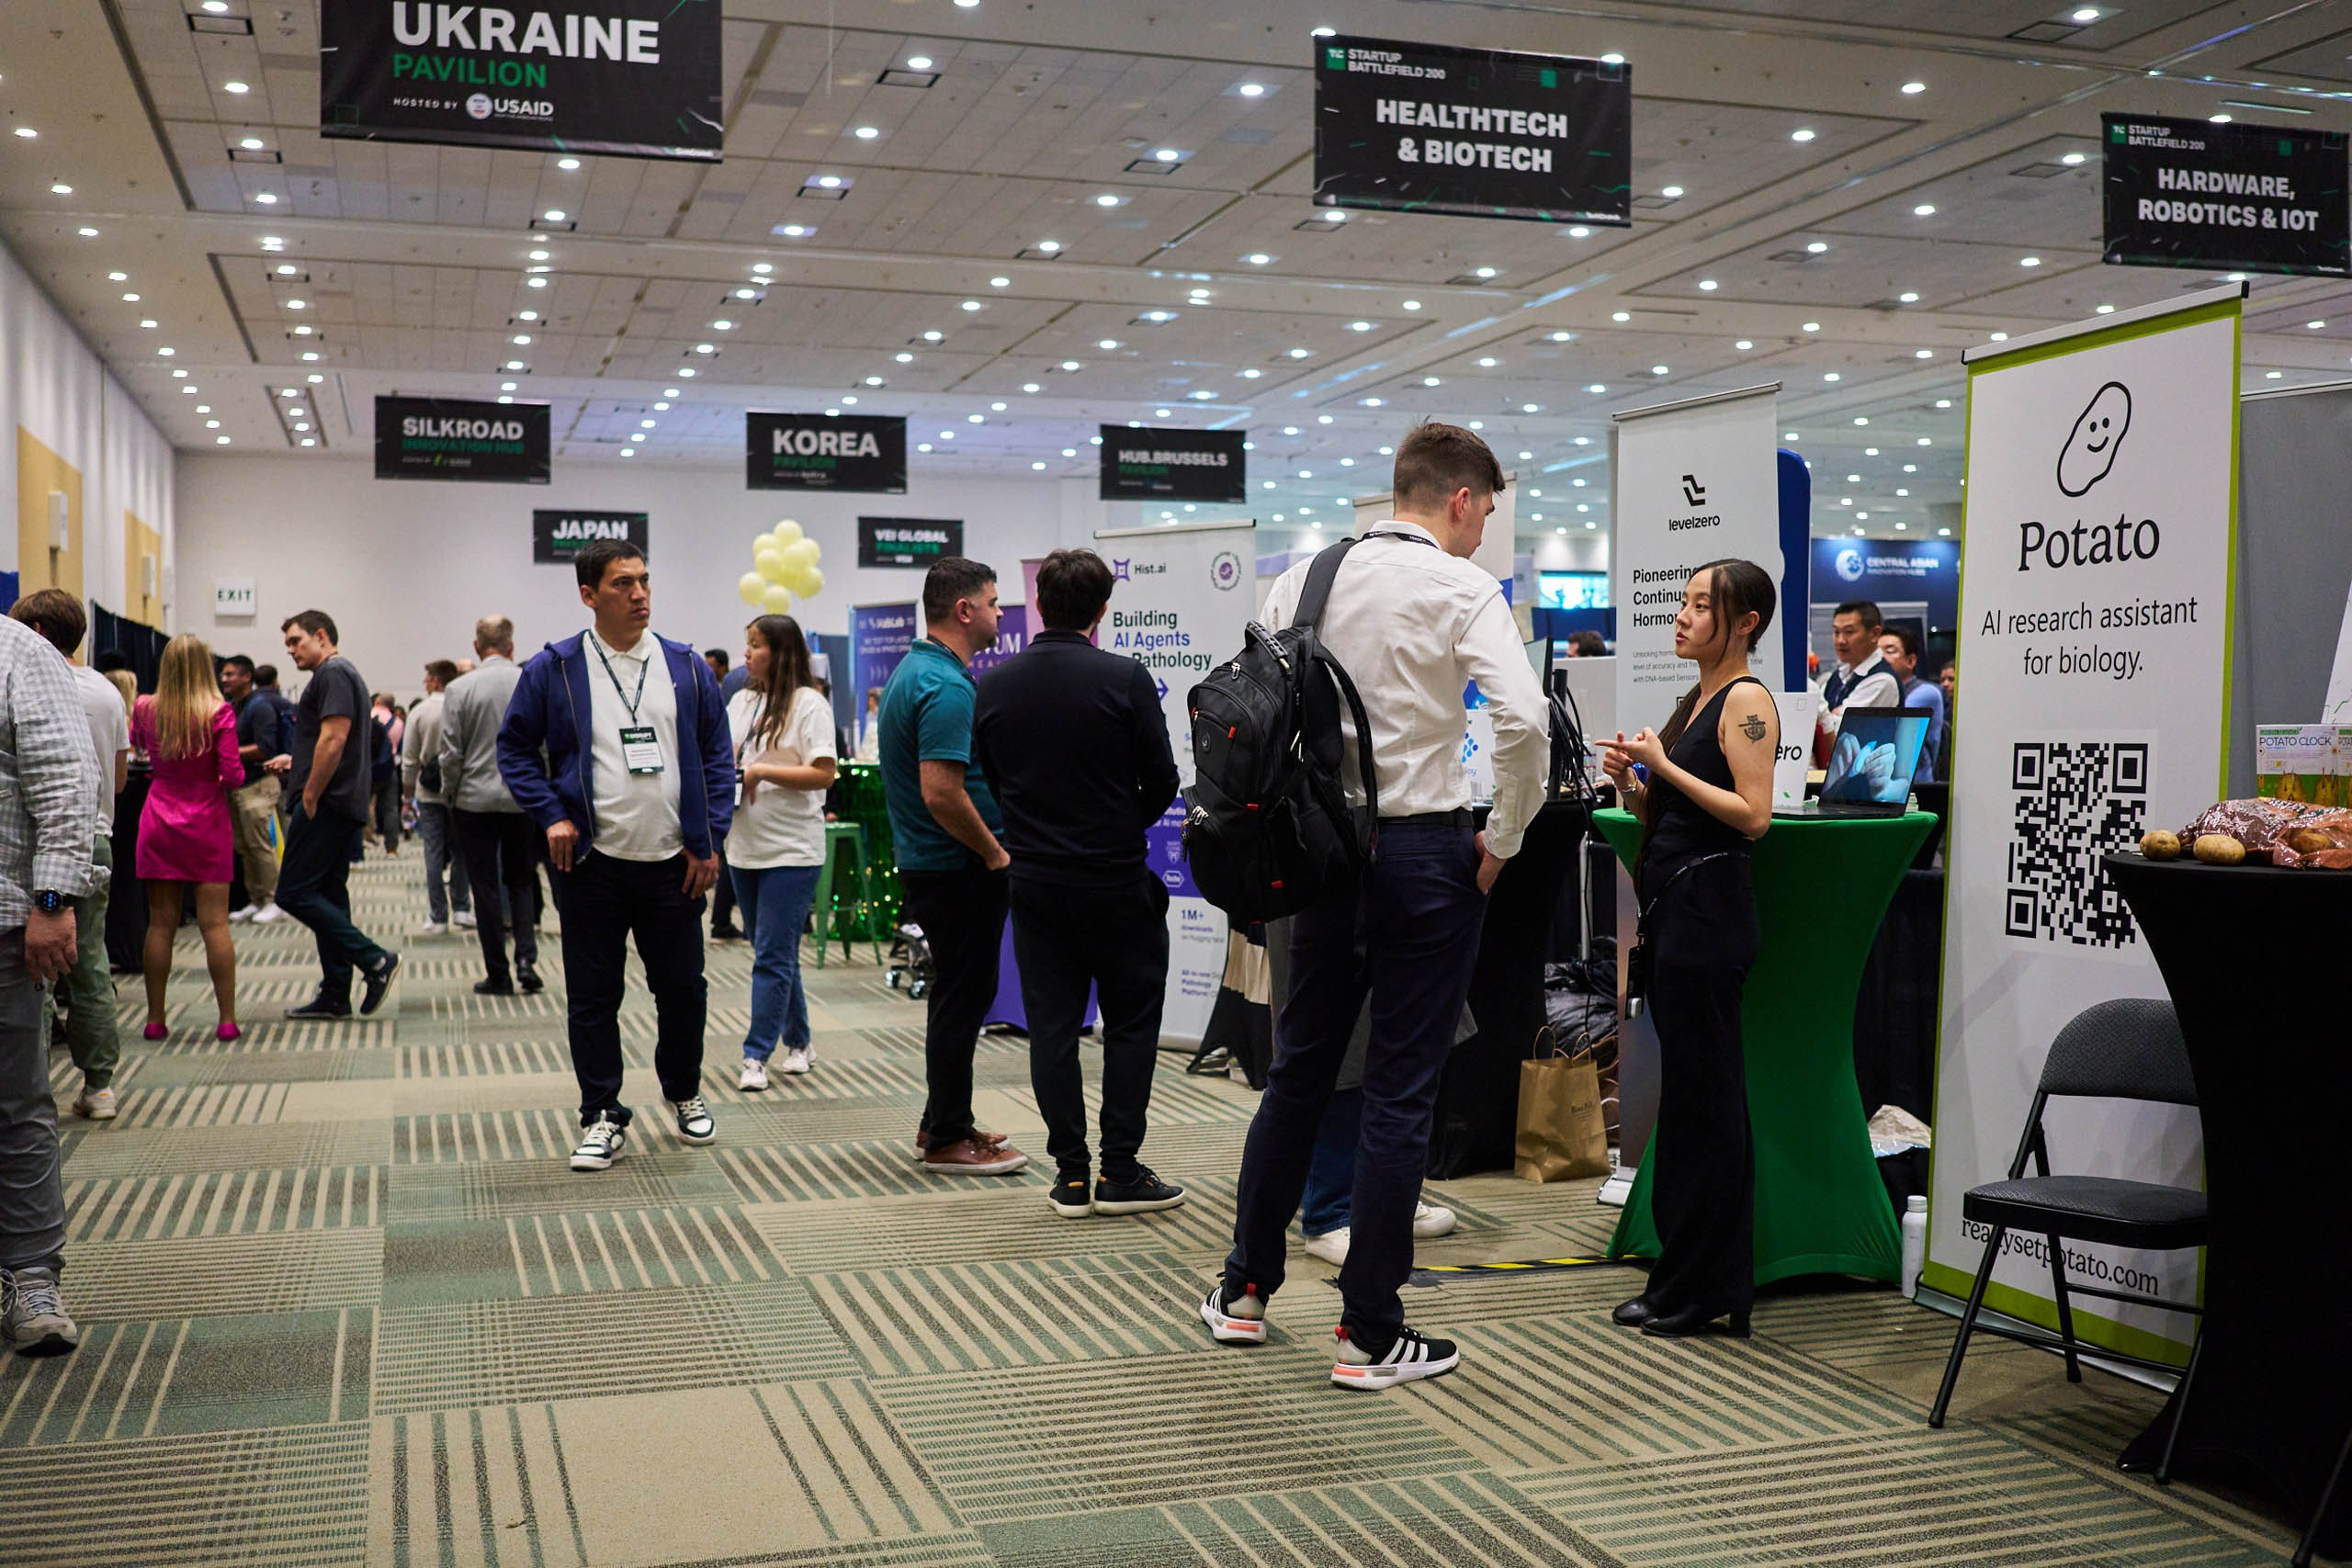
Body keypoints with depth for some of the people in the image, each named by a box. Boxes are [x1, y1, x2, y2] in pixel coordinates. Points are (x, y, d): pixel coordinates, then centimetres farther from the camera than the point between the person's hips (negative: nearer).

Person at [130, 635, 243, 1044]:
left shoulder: (146, 709, 0)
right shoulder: (218, 712, -11)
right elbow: (233, 774, -13)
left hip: (159, 824, 3)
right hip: (207, 825, -3)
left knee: (161, 923, 7)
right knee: (214, 923, -1)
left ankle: (156, 1019, 11)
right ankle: (227, 1020, 1)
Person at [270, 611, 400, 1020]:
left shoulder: (333, 674, -10)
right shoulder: (344, 675, 23)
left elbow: (334, 738, -21)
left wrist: (310, 794, -19)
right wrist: (295, 763, 17)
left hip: (326, 803, -11)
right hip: (348, 804, 11)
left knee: (294, 892, -10)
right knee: (329, 895, 10)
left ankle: (374, 960, -13)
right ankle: (335, 995, 11)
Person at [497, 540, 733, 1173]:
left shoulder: (686, 667, 5)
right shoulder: (554, 669, -1)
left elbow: (717, 757, 8)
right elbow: (515, 748, 5)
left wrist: (709, 841, 2)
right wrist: (553, 816, -6)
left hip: (672, 862, 2)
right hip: (591, 864, -2)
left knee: (682, 988, 10)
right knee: (592, 998, 5)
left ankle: (684, 1095, 33)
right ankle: (602, 1119, 18)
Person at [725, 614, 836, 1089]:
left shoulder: (808, 704, -8)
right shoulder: (740, 701, 13)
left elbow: (823, 774, -14)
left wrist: (762, 771, -17)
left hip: (791, 849, -7)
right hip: (744, 846, 7)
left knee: (773, 955, -6)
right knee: (773, 952, 14)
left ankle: (756, 1056, -4)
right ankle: (798, 1043, 26)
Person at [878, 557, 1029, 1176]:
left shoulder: (911, 671, 12)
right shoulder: (948, 686, -21)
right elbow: (942, 793, -28)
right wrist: (996, 853, -15)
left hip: (928, 864, 10)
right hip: (960, 869, -10)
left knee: (956, 994, 18)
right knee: (963, 996, -2)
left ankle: (944, 1122, 27)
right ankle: (948, 1141, 6)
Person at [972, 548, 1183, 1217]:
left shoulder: (995, 685, 0)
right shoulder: (1125, 679, -12)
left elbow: (991, 780, 8)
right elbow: (1162, 781, -7)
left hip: (1033, 879, 4)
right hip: (1114, 879, -3)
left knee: (1051, 1025, 8)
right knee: (1131, 1022, 8)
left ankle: (1071, 1174, 10)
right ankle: (1119, 1172, 8)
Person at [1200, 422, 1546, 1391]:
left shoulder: (1306, 579, 7)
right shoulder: (1461, 588, -9)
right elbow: (1524, 719, -21)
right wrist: (1503, 839, -8)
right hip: (1423, 849, -5)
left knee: (1298, 1069, 17)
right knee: (1399, 1092, 2)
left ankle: (1244, 1290, 27)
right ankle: (1369, 1333, 9)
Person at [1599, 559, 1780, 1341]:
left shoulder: (1747, 700, -9)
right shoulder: (1695, 700, 18)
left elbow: (1753, 815, -19)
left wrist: (1664, 766, -16)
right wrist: (1631, 781, 3)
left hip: (1710, 910, -9)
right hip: (1672, 905, 9)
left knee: (1703, 1098, -4)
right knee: (1686, 1094, 12)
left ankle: (1709, 1286, 5)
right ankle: (1679, 1277, 19)